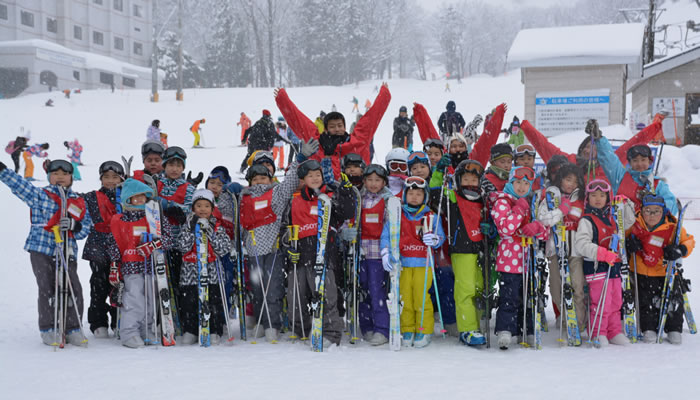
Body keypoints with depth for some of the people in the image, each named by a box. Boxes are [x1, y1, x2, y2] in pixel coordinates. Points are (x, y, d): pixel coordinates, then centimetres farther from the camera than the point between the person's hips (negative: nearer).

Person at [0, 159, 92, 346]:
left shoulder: (78, 202, 14)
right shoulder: (39, 195, 8)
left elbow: (86, 227, 9)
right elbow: (19, 184, -2)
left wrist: (72, 224, -12)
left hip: (67, 253, 2)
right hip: (41, 251, -2)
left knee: (74, 289, -6)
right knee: (47, 289, -7)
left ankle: (73, 329, 6)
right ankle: (48, 329, 6)